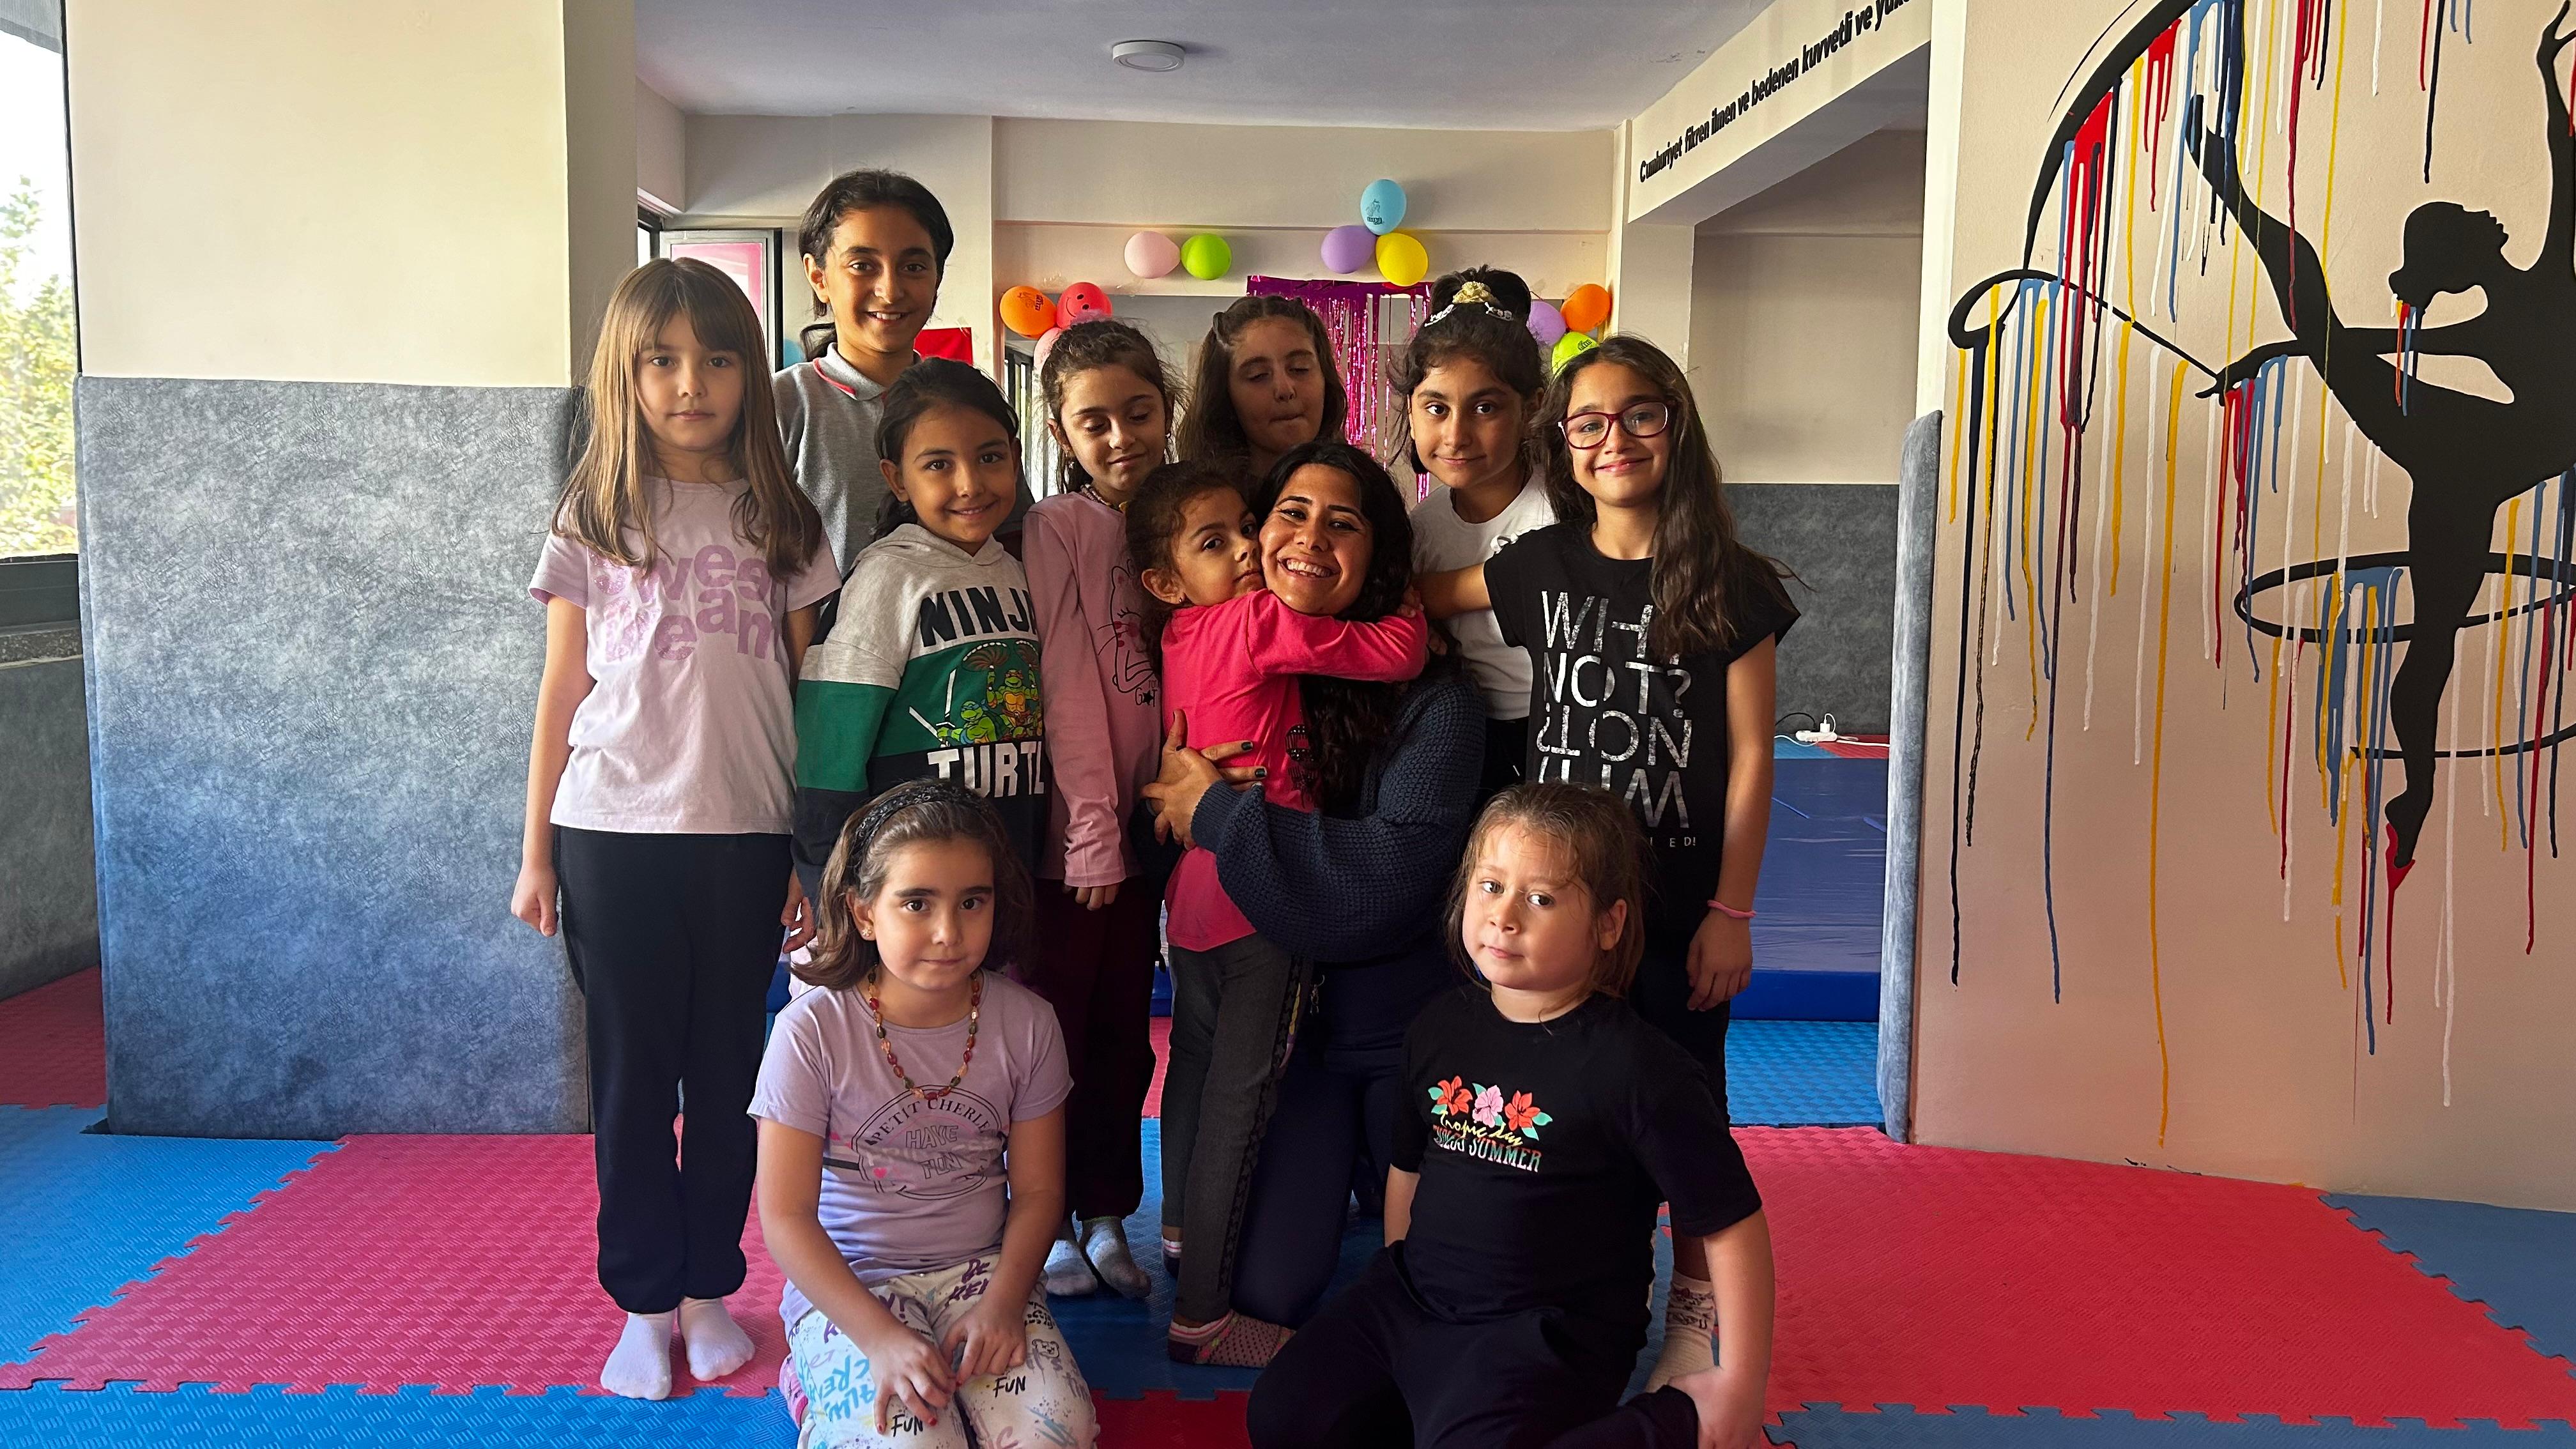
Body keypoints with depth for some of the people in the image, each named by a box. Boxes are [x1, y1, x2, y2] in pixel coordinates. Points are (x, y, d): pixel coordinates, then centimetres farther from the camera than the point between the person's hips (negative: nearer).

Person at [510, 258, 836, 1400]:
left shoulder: (780, 522, 5)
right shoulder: (594, 520, 3)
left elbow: (802, 694, 6)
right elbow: (562, 694, 6)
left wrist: (812, 856, 3)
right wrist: (536, 854, 5)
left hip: (744, 837, 1)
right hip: (614, 836, 0)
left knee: (727, 1074, 9)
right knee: (631, 1078, 7)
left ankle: (709, 1289, 24)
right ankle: (645, 1304, 20)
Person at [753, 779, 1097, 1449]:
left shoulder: (1026, 1024, -5)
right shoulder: (812, 1032, -14)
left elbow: (1037, 1190, 3)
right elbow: (786, 1218, -12)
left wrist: (1003, 1303, -14)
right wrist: (881, 1337, -22)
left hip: (980, 1269, 2)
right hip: (846, 1285, -2)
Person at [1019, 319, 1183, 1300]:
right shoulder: (1058, 526, -10)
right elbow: (1065, 684, -15)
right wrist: (1094, 833, -17)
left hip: (1147, 819, 5)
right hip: (1073, 824, -5)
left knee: (1125, 1026, 14)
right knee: (1055, 1025, 6)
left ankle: (1108, 1219, 27)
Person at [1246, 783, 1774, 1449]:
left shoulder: (1637, 1068, -16)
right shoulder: (1442, 1024, 3)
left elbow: (1730, 1222, -11)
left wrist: (1742, 1386, -9)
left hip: (1549, 1333, -5)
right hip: (1412, 1296, 6)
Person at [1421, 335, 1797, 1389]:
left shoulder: (1729, 584, -5)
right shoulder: (1540, 568, 2)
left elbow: (1749, 758, -5)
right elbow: (1409, 596, 16)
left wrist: (1731, 911, -8)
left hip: (1680, 897, -2)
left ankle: (1695, 1312, 28)